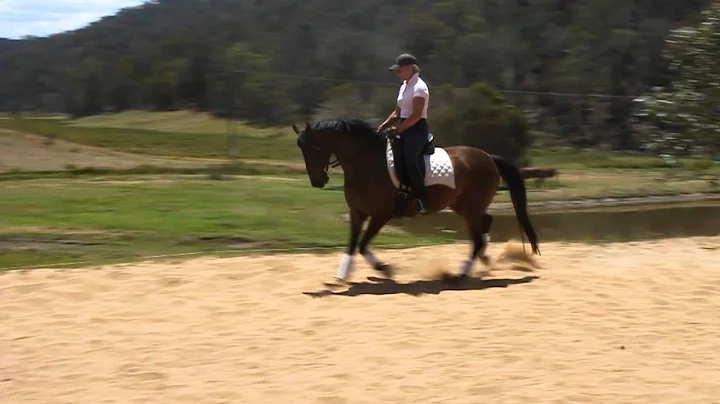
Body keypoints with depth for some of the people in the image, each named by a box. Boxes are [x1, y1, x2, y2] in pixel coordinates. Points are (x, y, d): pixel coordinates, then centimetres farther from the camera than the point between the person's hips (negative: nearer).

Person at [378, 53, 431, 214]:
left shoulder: (419, 87, -12)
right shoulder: (404, 87, 16)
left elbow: (416, 115, -20)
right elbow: (398, 112, 22)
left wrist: (398, 129, -20)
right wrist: (384, 125, 7)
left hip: (417, 129, -10)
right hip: (405, 128, 10)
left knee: (409, 159, -29)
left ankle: (422, 200, -28)